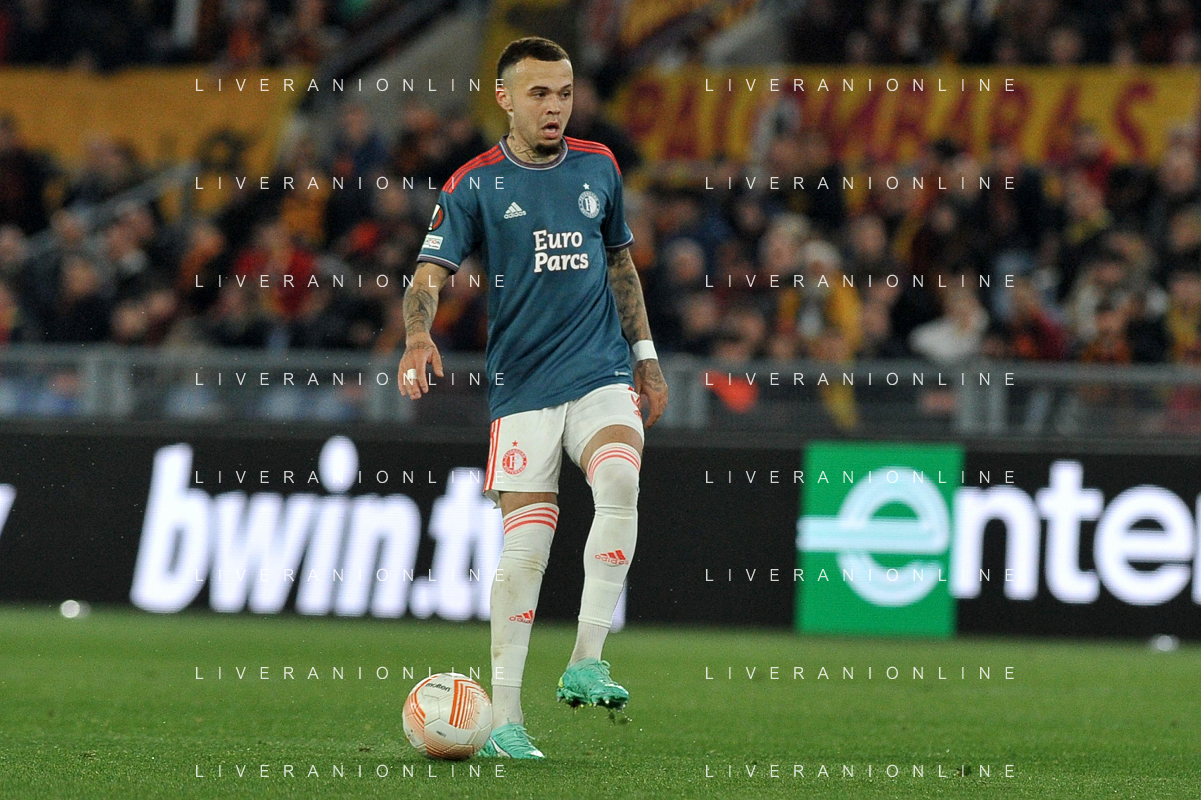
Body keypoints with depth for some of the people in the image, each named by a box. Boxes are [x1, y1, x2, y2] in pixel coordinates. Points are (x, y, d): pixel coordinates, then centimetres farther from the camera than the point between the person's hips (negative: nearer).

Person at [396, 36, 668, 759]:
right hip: (522, 384, -2)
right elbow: (432, 272, -8)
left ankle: (586, 664, -22)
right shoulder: (476, 184, 0)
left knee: (619, 483, -27)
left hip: (602, 374, 2)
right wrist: (419, 335, -28)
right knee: (525, 544, -5)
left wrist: (645, 354, 21)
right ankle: (505, 718, 3)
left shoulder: (598, 168, 11)